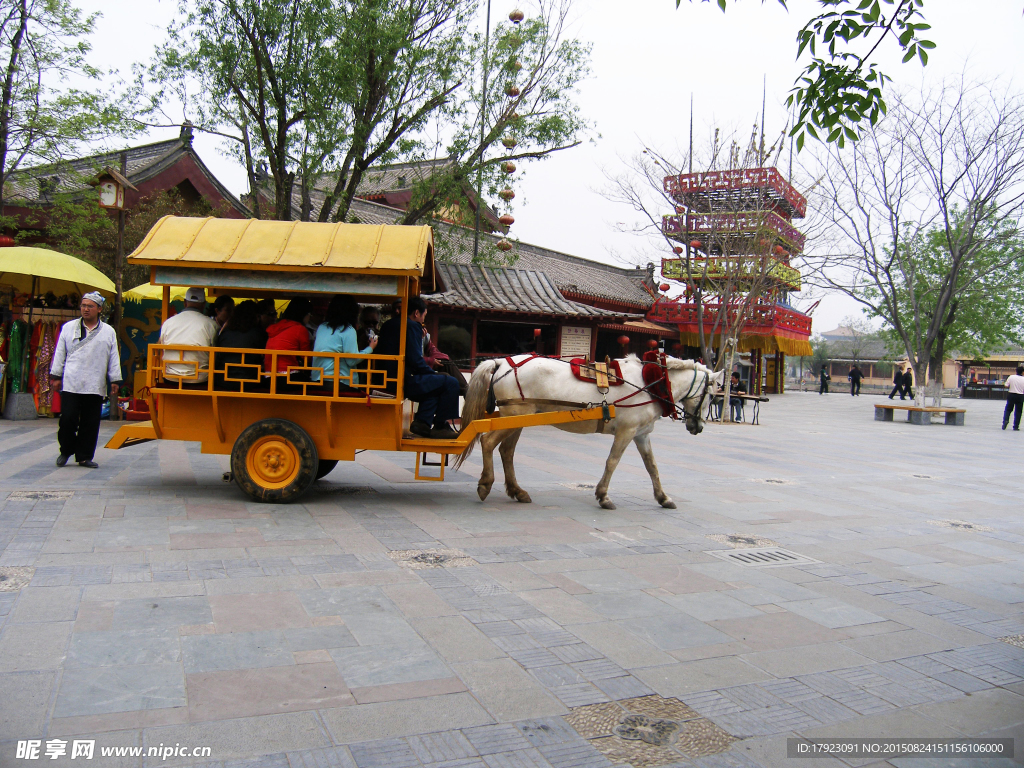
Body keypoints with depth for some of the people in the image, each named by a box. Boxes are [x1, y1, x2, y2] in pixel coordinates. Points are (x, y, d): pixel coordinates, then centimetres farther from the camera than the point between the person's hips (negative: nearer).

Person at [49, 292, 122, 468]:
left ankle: (84, 456, 13)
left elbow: (114, 359, 9)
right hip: (71, 385, 0)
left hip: (95, 387, 0)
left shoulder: (108, 332, 9)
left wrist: (115, 381, 5)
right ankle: (66, 450, 18)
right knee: (68, 420, -3)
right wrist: (56, 375, 8)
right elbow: (59, 354, 12)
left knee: (90, 423, 3)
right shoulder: (68, 328, 10)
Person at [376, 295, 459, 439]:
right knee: (450, 383, -7)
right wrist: (432, 373, 1)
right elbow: (415, 358, -15)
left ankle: (422, 422, 14)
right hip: (404, 381, -10)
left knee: (433, 386, 28)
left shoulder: (387, 325, 19)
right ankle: (440, 426, -1)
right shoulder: (412, 326, -8)